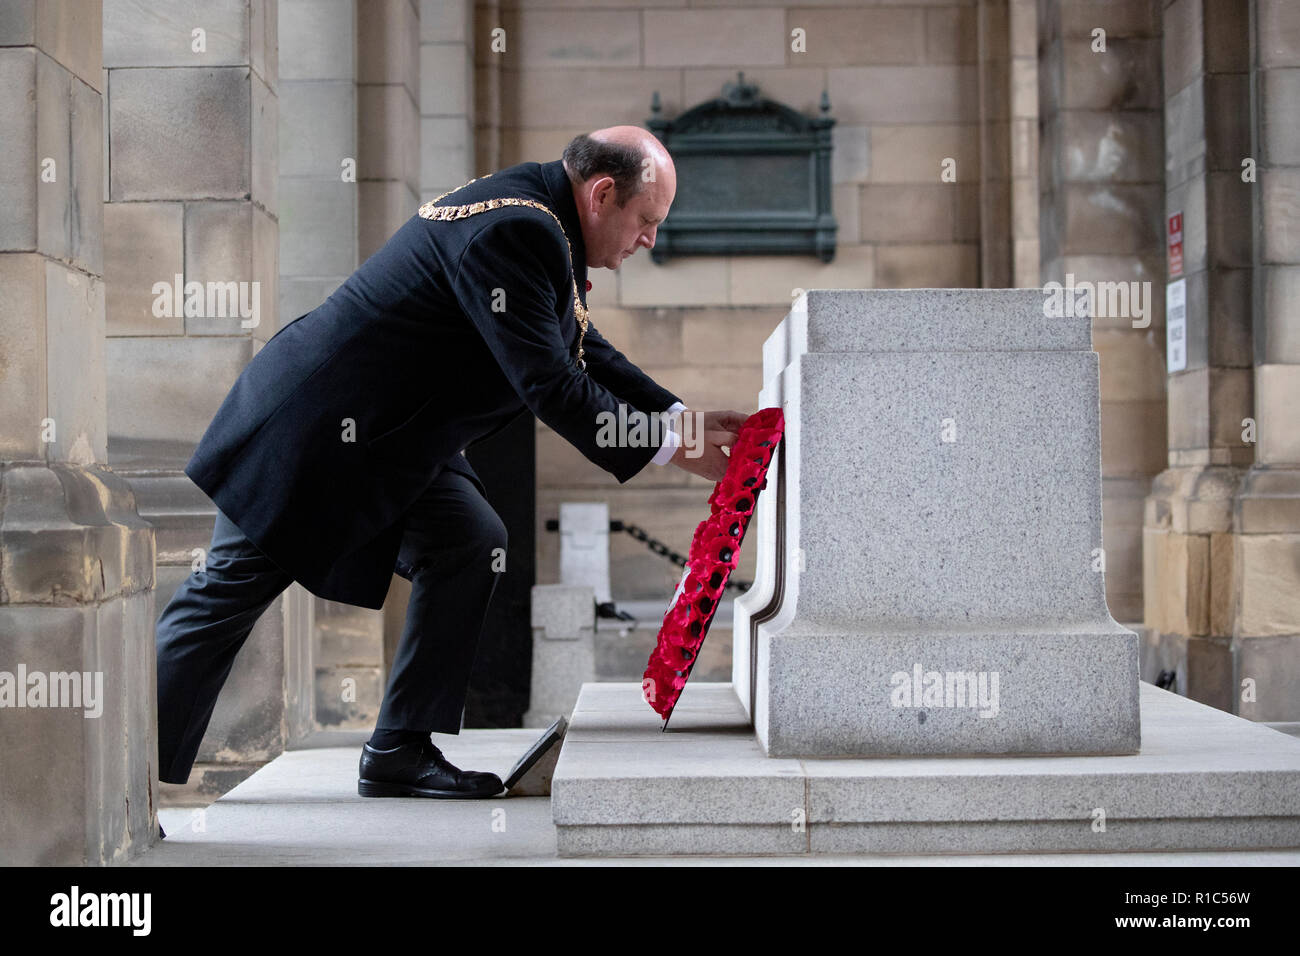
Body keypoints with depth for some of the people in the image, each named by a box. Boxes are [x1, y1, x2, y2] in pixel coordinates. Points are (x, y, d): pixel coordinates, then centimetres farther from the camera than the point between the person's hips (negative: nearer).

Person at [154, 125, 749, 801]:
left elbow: (587, 355, 16)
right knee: (225, 595, -2)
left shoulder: (543, 228, 7)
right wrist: (671, 449, -18)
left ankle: (400, 753, 5)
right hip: (315, 428, -10)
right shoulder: (513, 232, -25)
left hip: (387, 438, 10)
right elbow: (547, 385, -26)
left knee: (471, 544, 1)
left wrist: (684, 417, 6)